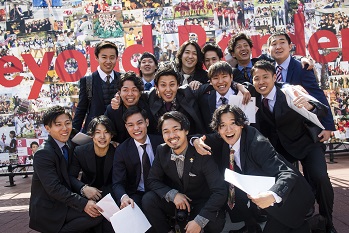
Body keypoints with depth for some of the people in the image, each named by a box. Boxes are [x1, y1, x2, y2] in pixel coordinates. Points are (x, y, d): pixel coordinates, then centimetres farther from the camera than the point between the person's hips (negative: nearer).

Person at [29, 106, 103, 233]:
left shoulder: (69, 145, 6)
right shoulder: (43, 154, -19)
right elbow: (54, 188, -24)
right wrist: (83, 204, -28)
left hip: (63, 202, 8)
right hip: (47, 210, -8)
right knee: (96, 214, -21)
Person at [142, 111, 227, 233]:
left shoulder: (201, 153, -22)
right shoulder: (161, 151, -8)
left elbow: (220, 192, -26)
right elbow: (152, 181, -2)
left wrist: (199, 221, -33)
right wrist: (173, 195, -21)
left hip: (201, 204, -3)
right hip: (174, 202, 3)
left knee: (215, 223, -32)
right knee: (148, 199, -22)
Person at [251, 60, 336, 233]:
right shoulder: (256, 100, -6)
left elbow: (323, 110, -27)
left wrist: (309, 106, -51)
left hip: (306, 143, -4)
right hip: (280, 147, 4)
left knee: (319, 178, -25)